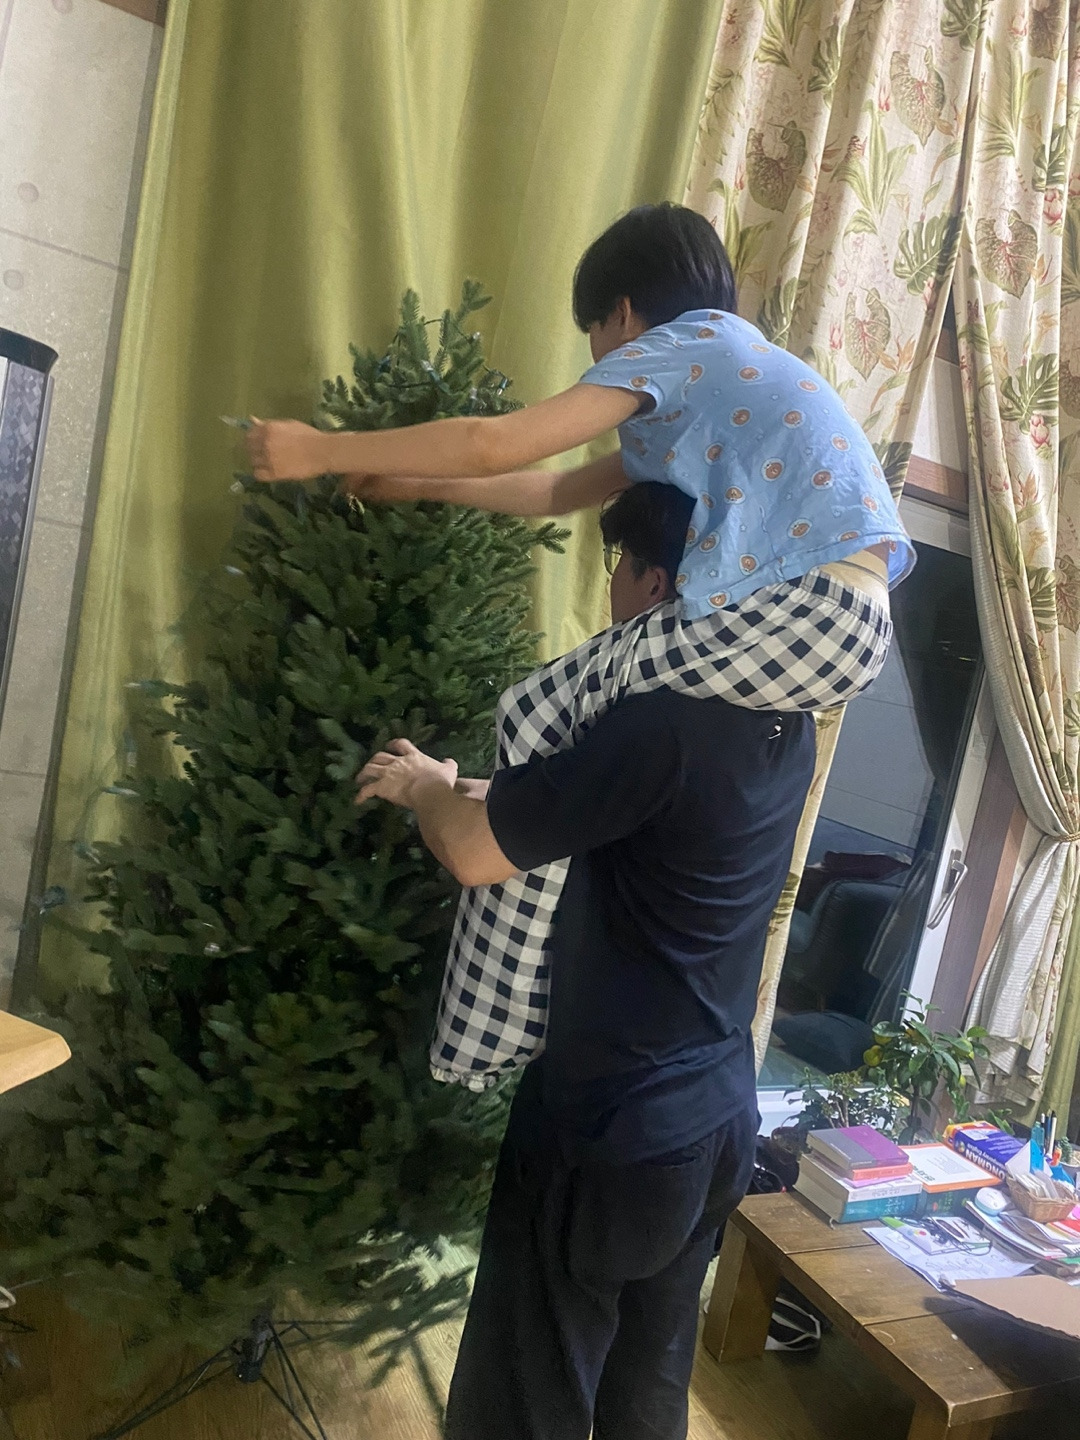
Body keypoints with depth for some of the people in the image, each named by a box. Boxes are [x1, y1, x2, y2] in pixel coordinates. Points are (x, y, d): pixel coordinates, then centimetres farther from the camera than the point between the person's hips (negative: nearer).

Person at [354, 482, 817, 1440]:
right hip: (718, 1124, 8)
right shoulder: (787, 722, 1)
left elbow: (476, 852, -20)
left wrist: (428, 787, 1)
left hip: (608, 1129, -8)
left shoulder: (663, 723, -26)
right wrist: (471, 788, 16)